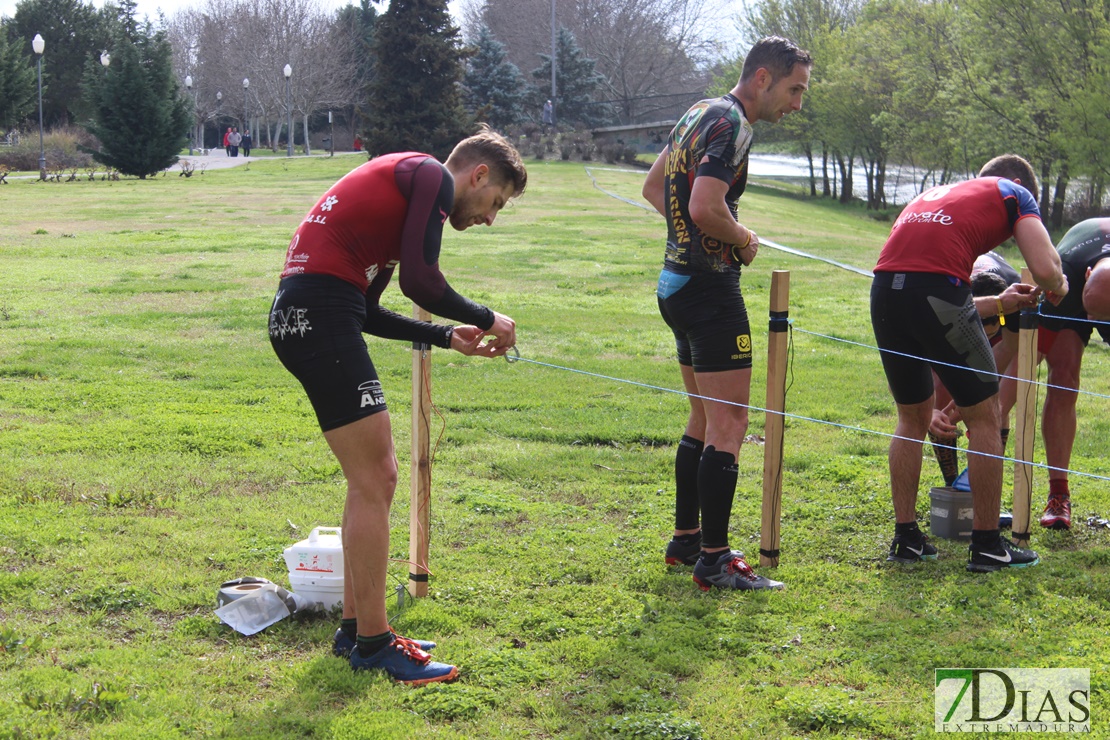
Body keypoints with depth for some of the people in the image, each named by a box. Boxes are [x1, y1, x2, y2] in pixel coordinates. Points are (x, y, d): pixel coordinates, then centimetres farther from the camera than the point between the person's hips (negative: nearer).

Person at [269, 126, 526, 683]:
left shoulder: (402, 184, 27)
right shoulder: (432, 175, -2)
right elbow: (419, 280, -14)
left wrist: (448, 338, 21)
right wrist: (485, 319, 1)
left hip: (305, 318, 10)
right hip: (318, 317, -10)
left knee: (376, 479, 15)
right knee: (373, 482, -6)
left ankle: (356, 626, 22)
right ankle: (372, 644, 0)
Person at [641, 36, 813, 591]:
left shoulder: (699, 114, 14)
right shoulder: (732, 124, -16)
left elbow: (654, 187, 24)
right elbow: (705, 208, -28)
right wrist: (744, 240, -10)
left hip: (678, 281, 10)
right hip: (710, 287, -10)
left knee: (705, 420, 18)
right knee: (729, 422, -7)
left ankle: (686, 539, 25)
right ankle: (714, 560, -6)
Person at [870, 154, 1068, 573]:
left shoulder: (936, 193, 36)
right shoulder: (1012, 192, 20)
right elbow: (1045, 268, 3)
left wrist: (998, 303, 45)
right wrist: (1057, 288, 27)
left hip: (884, 289, 6)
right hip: (935, 287, -6)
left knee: (912, 417, 23)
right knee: (984, 416, 10)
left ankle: (905, 538, 23)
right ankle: (987, 546, 15)